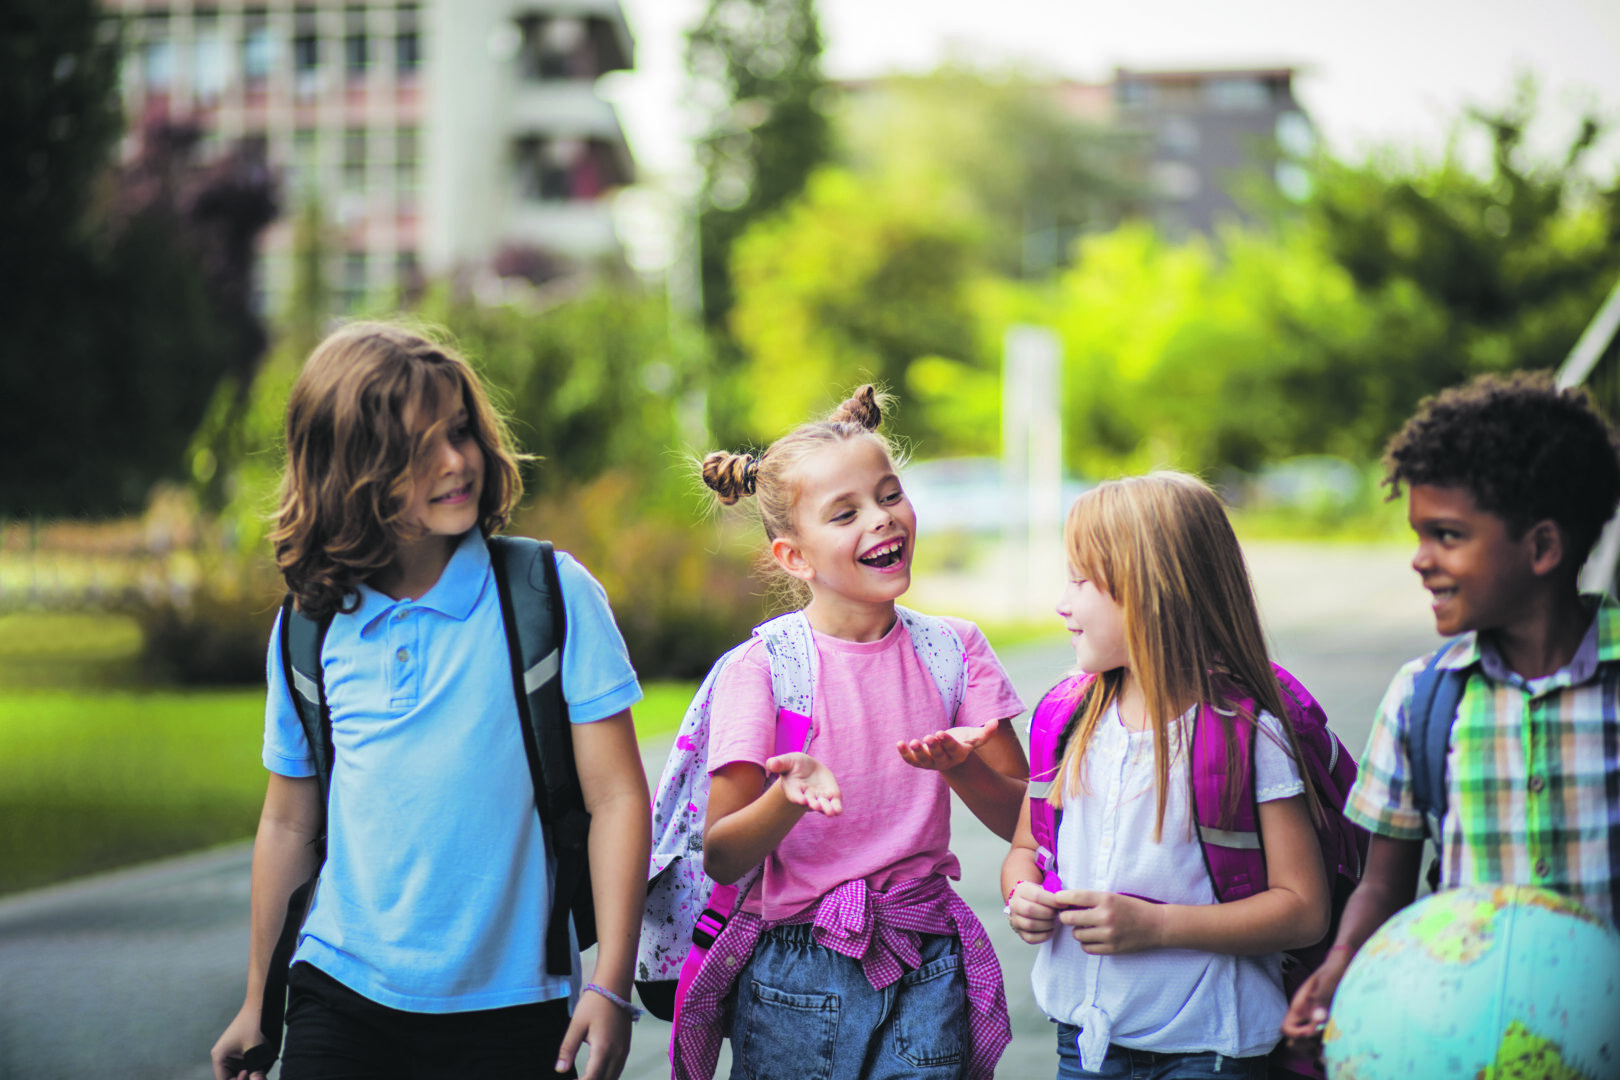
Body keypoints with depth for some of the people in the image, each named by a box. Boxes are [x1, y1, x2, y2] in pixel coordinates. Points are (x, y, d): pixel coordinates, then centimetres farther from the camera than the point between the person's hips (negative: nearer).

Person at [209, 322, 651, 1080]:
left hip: (506, 1011, -2)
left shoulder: (552, 595, -6)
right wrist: (258, 1003, 19)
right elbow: (289, 823, 13)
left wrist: (610, 986, -15)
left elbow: (615, 795, -8)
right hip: (341, 1002, 2)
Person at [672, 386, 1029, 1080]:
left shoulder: (952, 650, 3)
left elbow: (1022, 820, 2)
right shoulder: (759, 670, -7)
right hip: (796, 981, -2)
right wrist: (790, 797, -29)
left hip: (928, 969, 2)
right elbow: (722, 859, -10)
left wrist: (961, 766, -17)